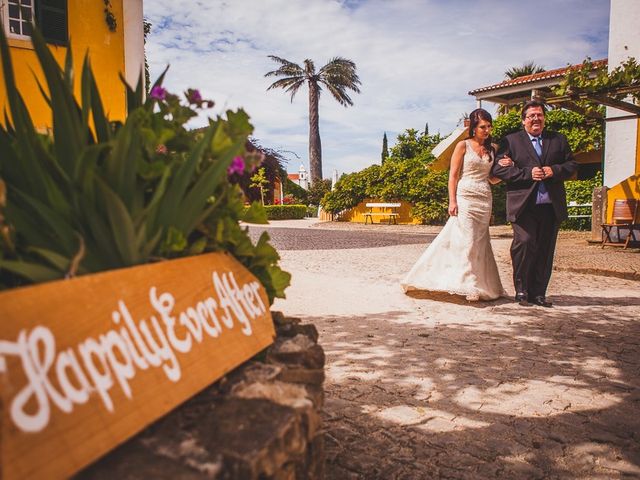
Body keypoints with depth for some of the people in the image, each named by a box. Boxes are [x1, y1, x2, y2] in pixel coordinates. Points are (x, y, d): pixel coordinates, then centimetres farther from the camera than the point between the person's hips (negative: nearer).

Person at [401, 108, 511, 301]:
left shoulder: (493, 148, 13)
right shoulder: (463, 145, 0)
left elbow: (493, 179, 17)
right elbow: (453, 175, -4)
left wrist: (505, 167, -2)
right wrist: (452, 201, -13)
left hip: (485, 200, 4)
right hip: (465, 197, -4)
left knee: (479, 243, 5)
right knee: (466, 240, -7)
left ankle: (480, 286, 11)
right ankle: (468, 286, -1)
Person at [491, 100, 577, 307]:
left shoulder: (559, 140, 18)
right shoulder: (511, 141, 6)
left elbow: (572, 165, 16)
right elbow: (498, 169, -4)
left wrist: (554, 170, -5)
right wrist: (527, 174, -12)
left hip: (551, 206, 4)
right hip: (524, 205, -4)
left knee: (545, 249, 5)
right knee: (525, 243, -14)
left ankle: (538, 292, 14)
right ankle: (521, 290, 1)